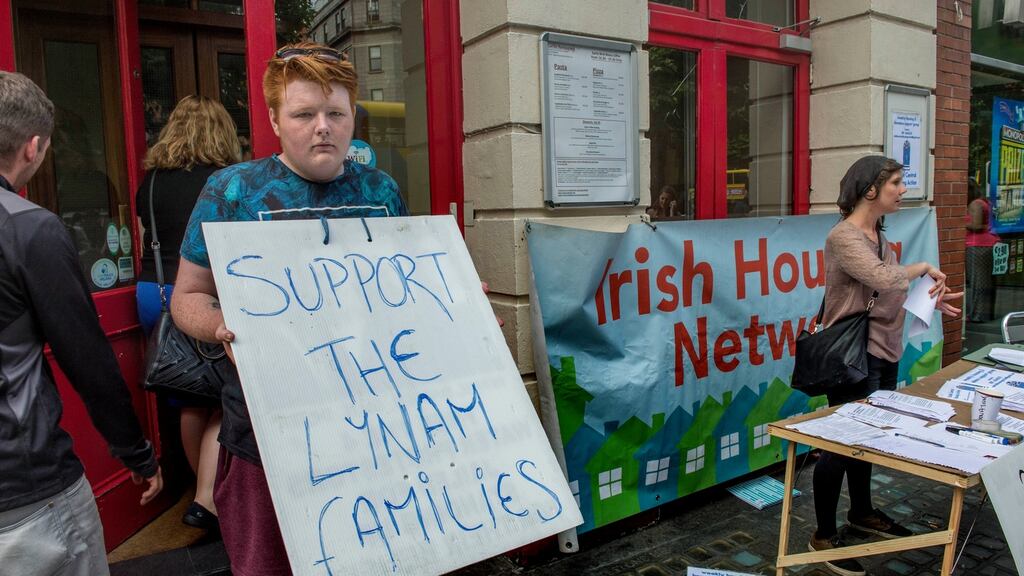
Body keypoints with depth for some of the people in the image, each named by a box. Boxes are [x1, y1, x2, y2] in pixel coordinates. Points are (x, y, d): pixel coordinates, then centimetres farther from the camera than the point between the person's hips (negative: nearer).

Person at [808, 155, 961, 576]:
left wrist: (927, 300, 4)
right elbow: (883, 280, -30)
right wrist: (922, 267, -14)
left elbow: (889, 294, 17)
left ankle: (862, 512, 39)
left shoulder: (878, 236, 12)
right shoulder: (844, 237, -17)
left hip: (883, 353, 9)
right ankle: (824, 535, 12)